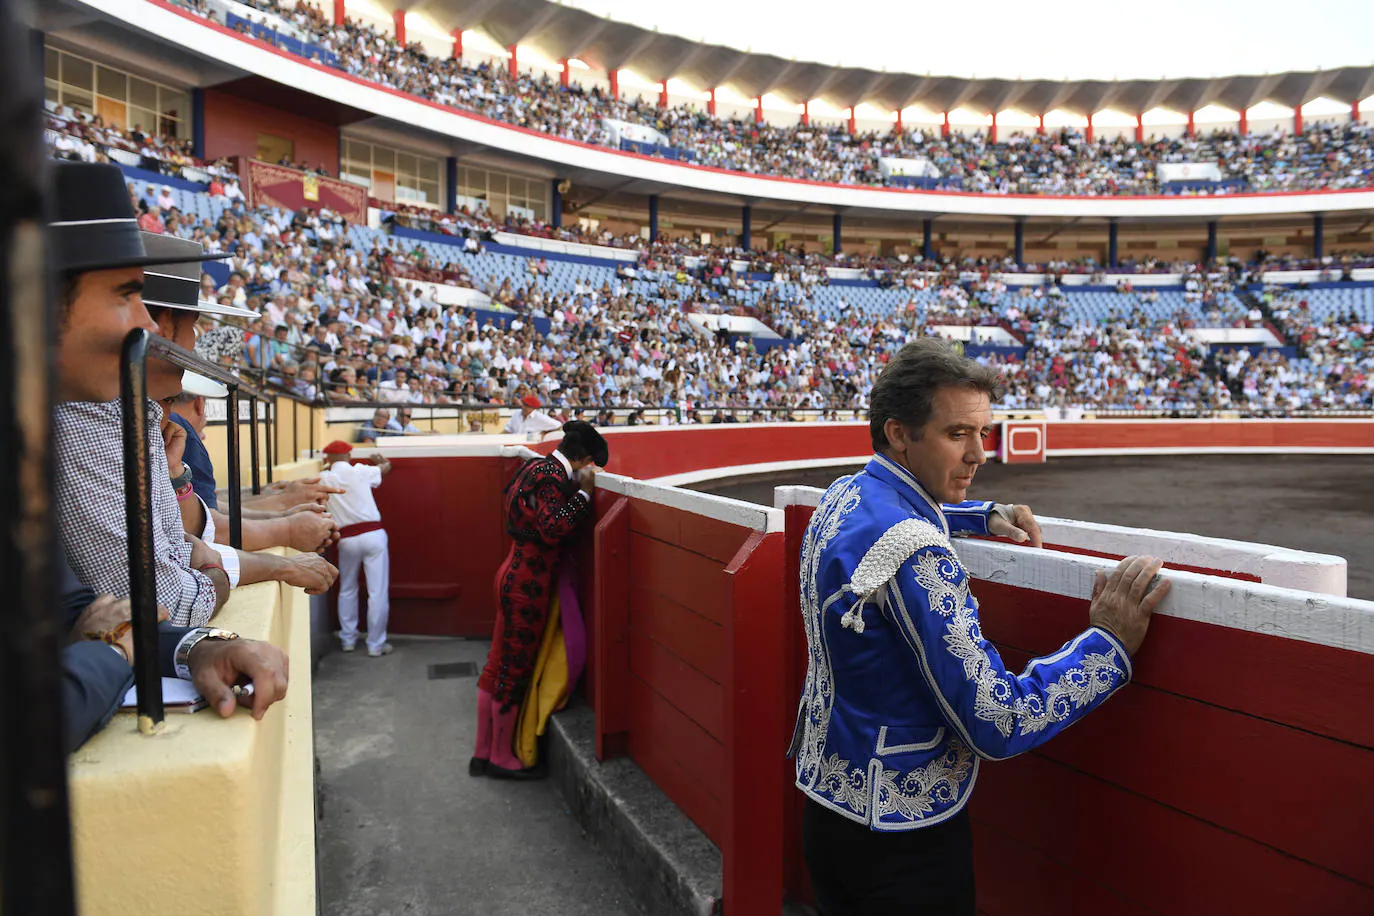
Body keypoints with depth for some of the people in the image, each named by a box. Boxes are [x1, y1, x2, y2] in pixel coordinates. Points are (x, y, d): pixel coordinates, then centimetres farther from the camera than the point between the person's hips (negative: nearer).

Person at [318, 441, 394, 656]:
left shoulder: (324, 479, 2)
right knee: (378, 592, 2)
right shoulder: (360, 471, 1)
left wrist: (328, 466, 40)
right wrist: (381, 460, 42)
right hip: (373, 535, -2)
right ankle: (376, 644, 5)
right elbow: (386, 467, 21)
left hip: (347, 539, 2)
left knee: (347, 590, 21)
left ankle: (348, 639, 28)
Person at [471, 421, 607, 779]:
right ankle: (501, 756, 20)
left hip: (515, 573, 10)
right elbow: (554, 530, -28)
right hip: (528, 583, -10)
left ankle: (483, 752, 29)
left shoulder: (538, 467, 10)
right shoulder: (552, 477, -19)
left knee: (498, 665, 16)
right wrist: (583, 492, -21)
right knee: (515, 669, 5)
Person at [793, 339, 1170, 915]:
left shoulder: (843, 497, 0)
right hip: (902, 839, -8)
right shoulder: (913, 551, -29)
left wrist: (985, 516, 13)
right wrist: (1109, 643, -20)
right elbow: (998, 724, -27)